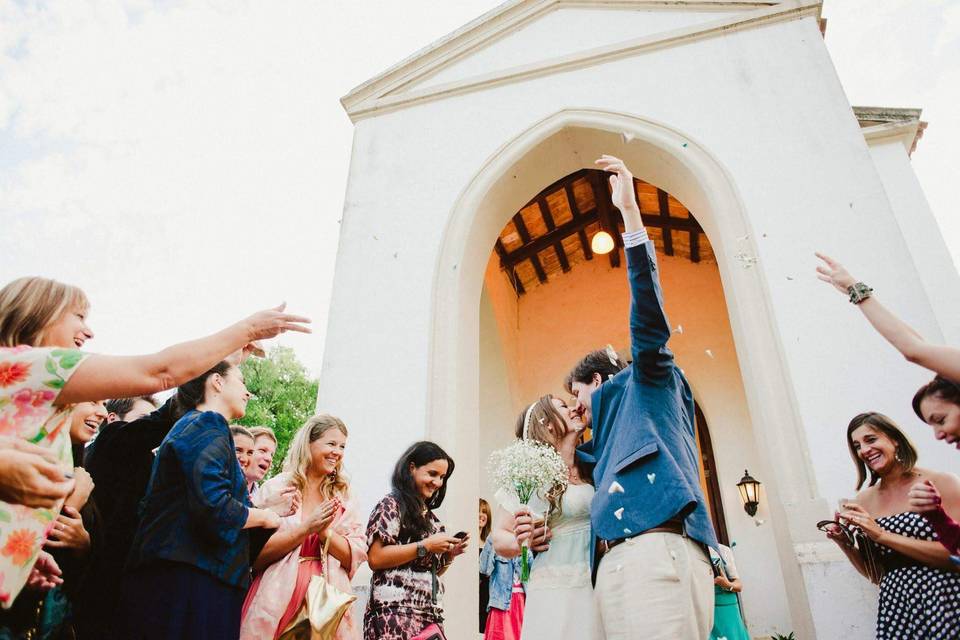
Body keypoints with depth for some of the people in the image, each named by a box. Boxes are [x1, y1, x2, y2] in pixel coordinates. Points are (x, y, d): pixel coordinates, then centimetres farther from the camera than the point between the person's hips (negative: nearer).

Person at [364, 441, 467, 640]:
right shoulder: (391, 505, -6)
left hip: (430, 614, 8)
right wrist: (425, 546, -16)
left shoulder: (430, 516, 16)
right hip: (396, 613, -7)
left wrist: (449, 554, 3)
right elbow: (375, 558, -17)